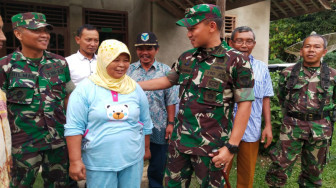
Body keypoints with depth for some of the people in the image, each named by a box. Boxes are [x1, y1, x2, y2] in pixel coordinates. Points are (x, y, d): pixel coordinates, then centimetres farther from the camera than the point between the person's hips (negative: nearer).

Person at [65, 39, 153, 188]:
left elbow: (145, 123, 11)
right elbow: (74, 127, -10)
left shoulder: (135, 88, 4)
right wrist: (75, 161, -12)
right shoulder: (85, 89, -7)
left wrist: (146, 148, 16)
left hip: (133, 159, 3)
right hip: (99, 163, -3)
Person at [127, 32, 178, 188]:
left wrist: (170, 123, -5)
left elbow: (171, 100, -1)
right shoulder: (129, 70, 5)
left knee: (157, 169, 13)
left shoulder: (165, 71, 1)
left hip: (158, 129, -1)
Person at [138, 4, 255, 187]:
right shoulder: (186, 58, 6)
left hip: (211, 146, -5)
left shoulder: (236, 61, -11)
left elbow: (244, 104, -12)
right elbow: (167, 80, 19)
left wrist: (231, 146, -16)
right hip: (179, 141, 6)